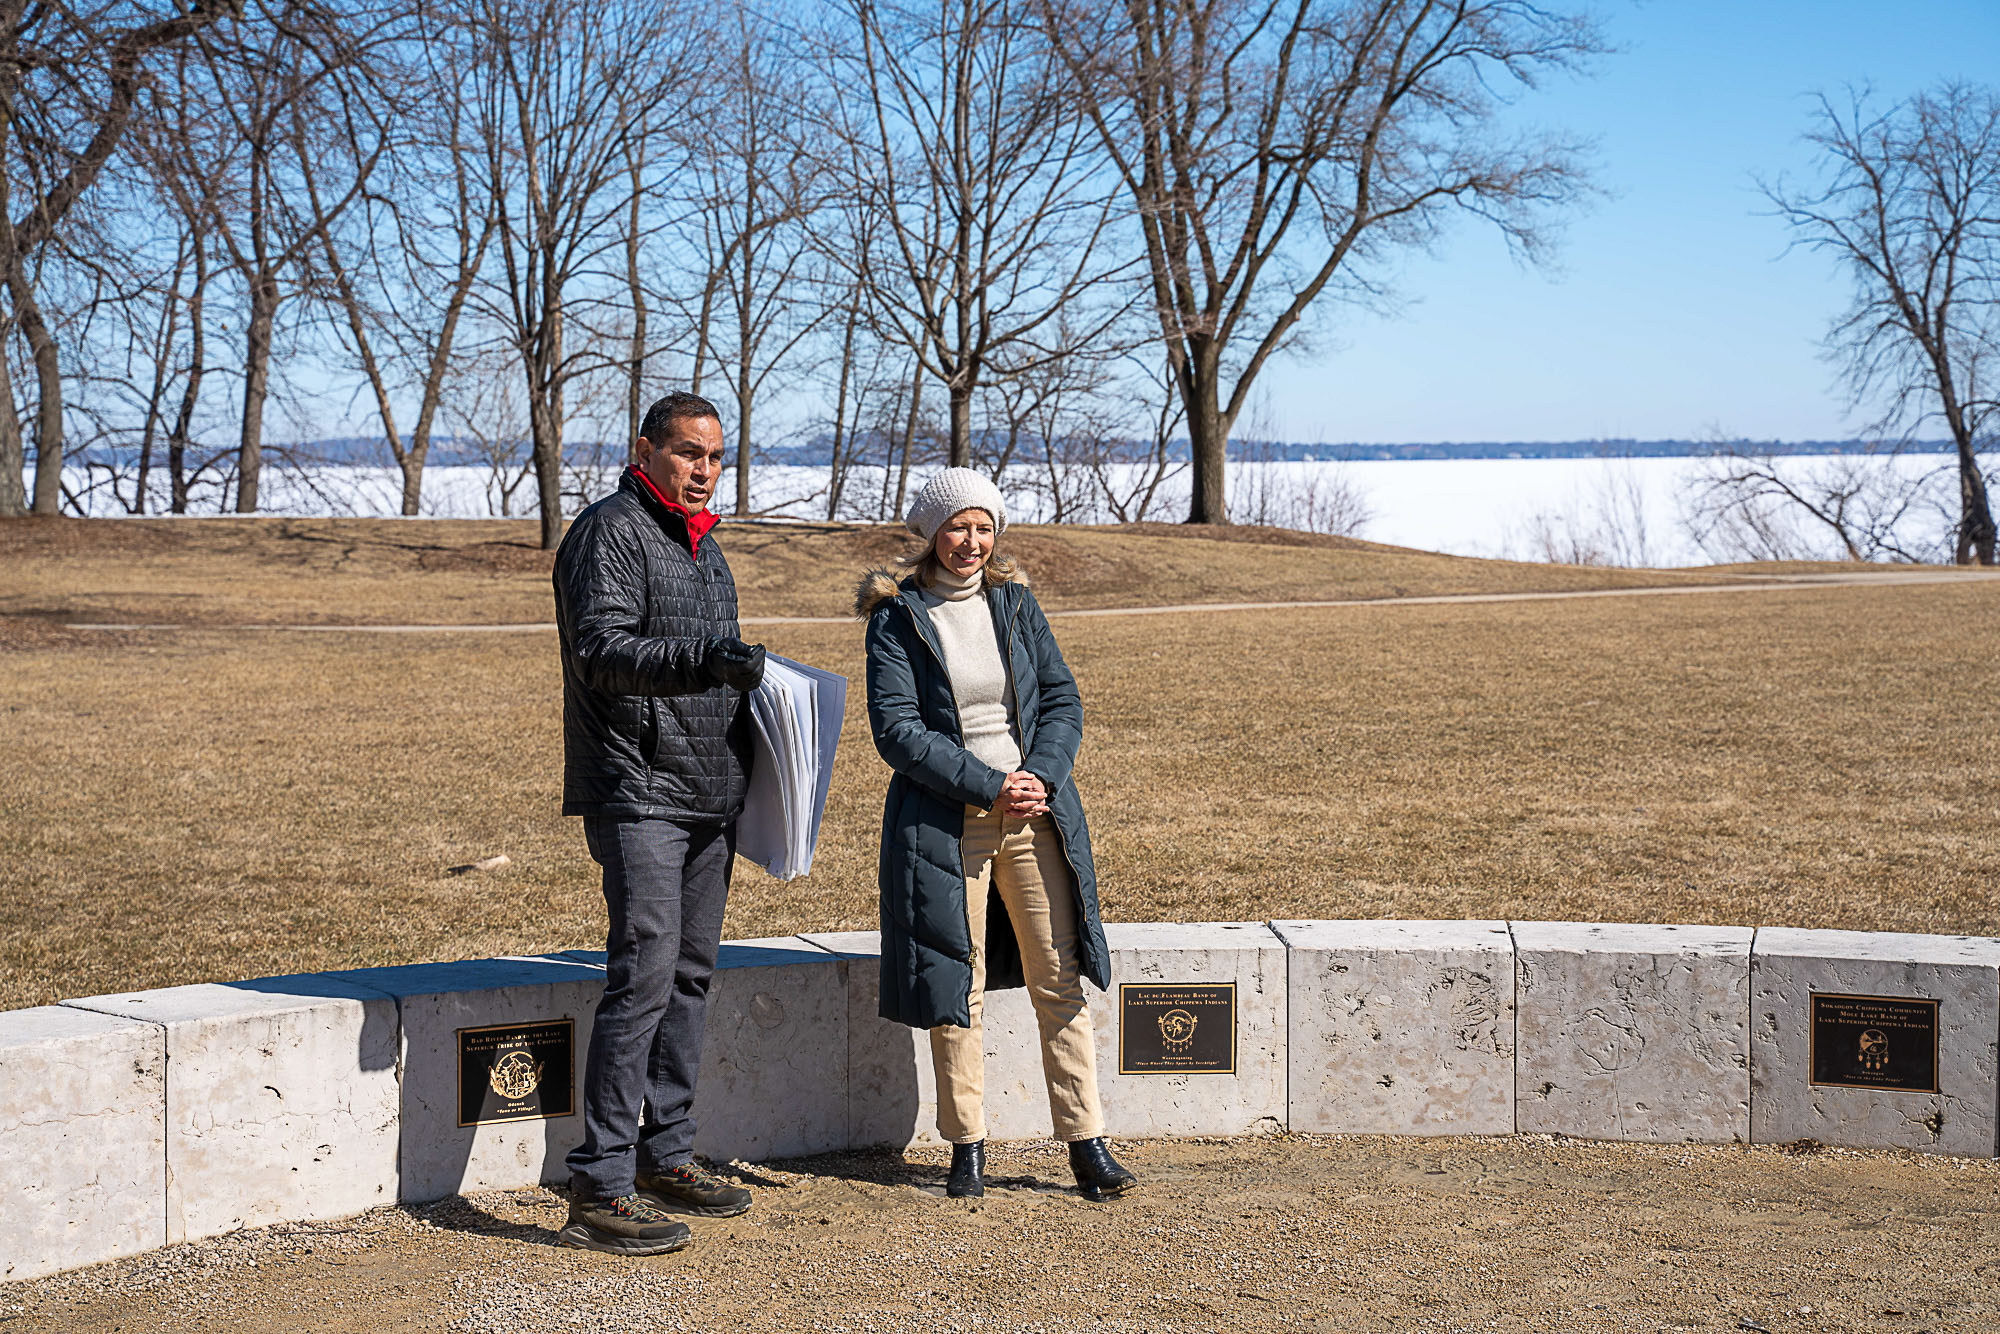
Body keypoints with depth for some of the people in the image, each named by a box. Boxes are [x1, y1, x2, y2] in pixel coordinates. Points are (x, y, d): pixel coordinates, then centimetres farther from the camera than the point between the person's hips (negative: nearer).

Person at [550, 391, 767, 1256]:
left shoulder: (702, 545, 19)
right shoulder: (609, 532, -9)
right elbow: (602, 651, -22)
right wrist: (704, 659, -33)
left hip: (708, 794, 9)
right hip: (637, 792, -9)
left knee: (691, 974, 13)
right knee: (644, 976, -14)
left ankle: (666, 1156, 23)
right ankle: (600, 1191, -12)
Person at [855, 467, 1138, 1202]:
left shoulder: (1016, 604, 9)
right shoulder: (897, 619, -3)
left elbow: (1062, 698, 8)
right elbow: (897, 729, -10)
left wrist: (1041, 776, -10)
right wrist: (990, 787, -15)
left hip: (1035, 813, 3)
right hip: (943, 821, -3)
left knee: (1060, 980, 1)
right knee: (956, 988, 1)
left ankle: (1087, 1145, 6)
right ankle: (967, 1149, 13)